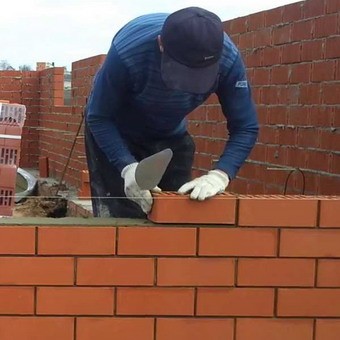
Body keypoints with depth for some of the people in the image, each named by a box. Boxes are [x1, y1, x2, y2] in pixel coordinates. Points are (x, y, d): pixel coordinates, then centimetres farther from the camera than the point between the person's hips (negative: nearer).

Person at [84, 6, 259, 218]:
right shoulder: (128, 50, -37)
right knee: (120, 218, -9)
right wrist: (127, 166, -40)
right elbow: (98, 117, -25)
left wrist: (220, 174, -39)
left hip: (171, 137, 3)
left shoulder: (228, 58, -30)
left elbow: (245, 127, -21)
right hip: (116, 133, -3)